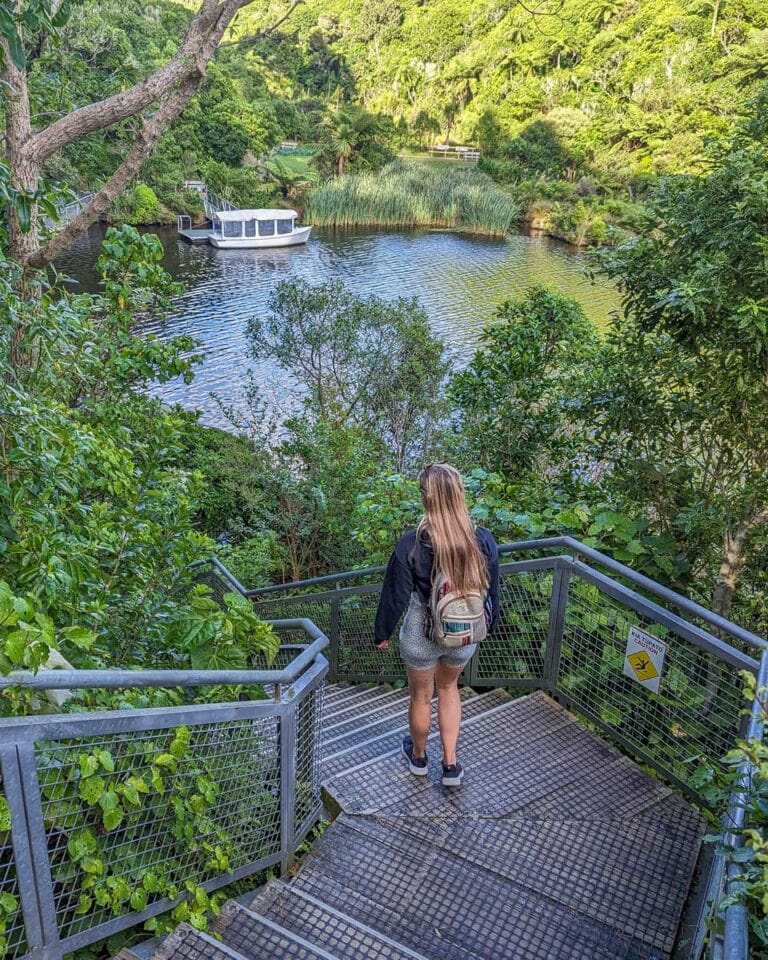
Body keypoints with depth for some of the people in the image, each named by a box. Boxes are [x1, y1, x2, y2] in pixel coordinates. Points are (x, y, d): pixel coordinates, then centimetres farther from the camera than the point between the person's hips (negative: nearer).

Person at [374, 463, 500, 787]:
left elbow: (396, 595, -14)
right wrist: (488, 624, 18)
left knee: (421, 696, 22)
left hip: (421, 638, -3)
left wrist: (382, 633, 2)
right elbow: (491, 590, -1)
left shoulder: (412, 543, -25)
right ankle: (450, 764, 30)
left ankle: (418, 756, 46)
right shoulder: (483, 540, -15)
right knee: (449, 687, 29)